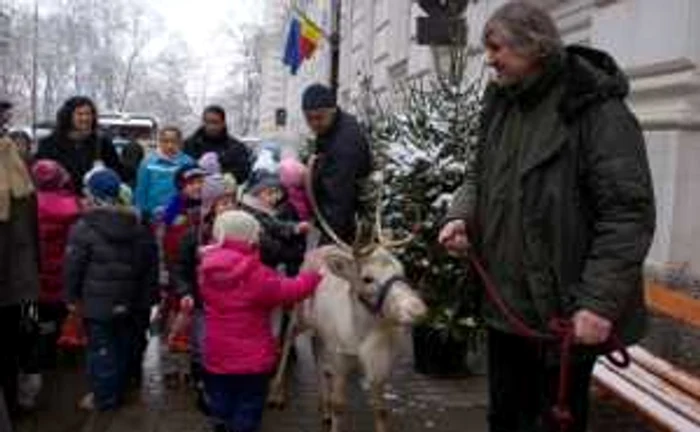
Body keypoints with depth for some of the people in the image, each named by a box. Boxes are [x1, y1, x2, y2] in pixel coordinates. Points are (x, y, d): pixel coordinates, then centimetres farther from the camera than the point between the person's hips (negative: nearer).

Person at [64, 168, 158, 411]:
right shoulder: (137, 225, 2)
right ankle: (119, 392, 30)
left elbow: (73, 266, -12)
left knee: (101, 348, 5)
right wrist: (144, 296, 13)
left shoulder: (85, 227, -15)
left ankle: (104, 398, 14)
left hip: (97, 301, -5)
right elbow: (150, 263, 7)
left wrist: (72, 297, 0)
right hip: (128, 300, 6)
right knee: (122, 346, 17)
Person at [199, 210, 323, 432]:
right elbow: (288, 291, -15)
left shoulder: (208, 269, -3)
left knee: (222, 410, 17)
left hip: (217, 356, 5)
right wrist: (312, 274, 0)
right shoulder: (254, 273, -21)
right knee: (247, 412, 8)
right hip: (251, 357, -5)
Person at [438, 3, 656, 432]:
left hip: (564, 313, -7)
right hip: (505, 303, 7)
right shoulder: (501, 104, 8)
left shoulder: (595, 109, -17)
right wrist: (464, 216, -2)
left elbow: (629, 213, -19)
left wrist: (599, 301, -24)